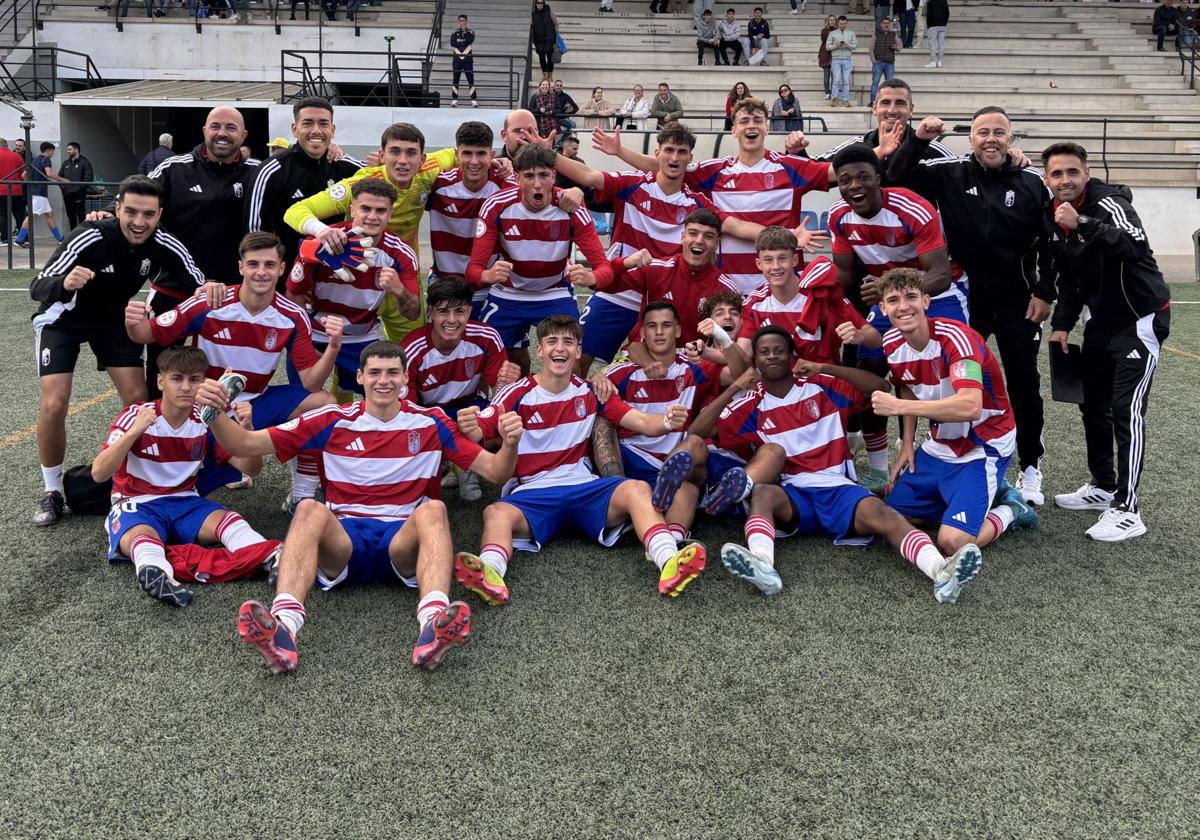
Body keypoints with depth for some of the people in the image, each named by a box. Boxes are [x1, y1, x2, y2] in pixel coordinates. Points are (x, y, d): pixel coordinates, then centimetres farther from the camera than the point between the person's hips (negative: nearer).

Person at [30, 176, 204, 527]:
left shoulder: (164, 245, -21)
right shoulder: (89, 238, -33)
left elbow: (199, 287, -13)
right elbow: (37, 288, -34)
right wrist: (64, 283, -57)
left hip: (114, 318, 4)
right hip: (63, 320, -3)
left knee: (138, 400, -6)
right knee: (53, 406, -14)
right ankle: (52, 491, 6)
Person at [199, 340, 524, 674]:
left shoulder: (430, 423, 10)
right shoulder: (333, 421, 10)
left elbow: (495, 472, 7)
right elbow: (246, 443, 6)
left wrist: (509, 445, -15)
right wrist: (216, 412, -13)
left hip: (405, 539, 0)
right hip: (342, 539, 0)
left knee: (433, 509, -32)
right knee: (310, 509, -31)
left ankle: (433, 628, -57)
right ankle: (283, 629, -54)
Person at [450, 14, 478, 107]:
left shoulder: (471, 33, 6)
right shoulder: (454, 33, 7)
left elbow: (470, 46, -5)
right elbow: (453, 46, -3)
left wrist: (464, 54, -11)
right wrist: (460, 54, -9)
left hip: (468, 60, -1)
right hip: (457, 60, 1)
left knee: (471, 80, -5)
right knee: (455, 80, 1)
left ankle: (474, 100, -7)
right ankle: (454, 100, 4)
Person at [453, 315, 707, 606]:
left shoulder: (589, 392, 9)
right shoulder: (518, 394, 1)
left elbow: (642, 422, 2)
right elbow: (478, 433, -12)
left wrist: (667, 421, -21)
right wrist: (468, 426, -36)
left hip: (585, 487, 2)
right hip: (531, 493, -2)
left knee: (637, 488, -26)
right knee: (496, 512, -33)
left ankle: (669, 563, -48)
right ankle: (490, 574, -61)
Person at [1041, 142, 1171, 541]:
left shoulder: (1108, 203, -22)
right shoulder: (1052, 217, 1)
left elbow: (1135, 244, -43)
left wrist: (1082, 225, -52)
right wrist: (1062, 324, 6)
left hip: (1139, 319, -8)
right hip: (1101, 321, 8)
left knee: (1126, 410, -12)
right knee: (1093, 404, 14)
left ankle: (1126, 510, -7)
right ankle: (1104, 486, 30)